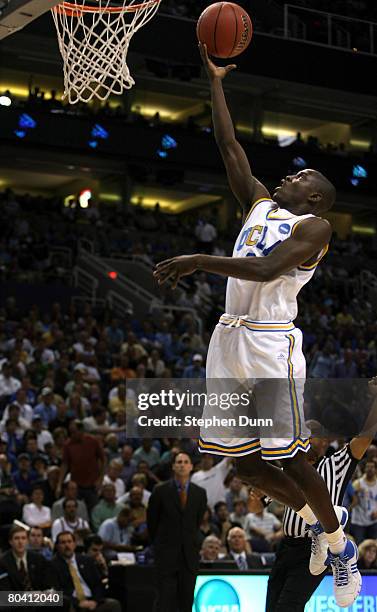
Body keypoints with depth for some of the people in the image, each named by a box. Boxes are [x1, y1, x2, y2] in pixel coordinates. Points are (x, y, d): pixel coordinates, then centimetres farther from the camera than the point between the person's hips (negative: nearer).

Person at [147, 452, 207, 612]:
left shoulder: (200, 493, 4)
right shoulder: (161, 491, -3)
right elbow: (151, 520, 8)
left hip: (190, 555, 2)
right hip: (166, 553, -2)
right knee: (166, 599, -7)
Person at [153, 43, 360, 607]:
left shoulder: (314, 225, -3)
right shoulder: (259, 204, 20)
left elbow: (266, 270, -19)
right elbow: (228, 144, 19)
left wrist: (200, 261, -24)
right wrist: (215, 80, 18)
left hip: (271, 344, -7)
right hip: (229, 341, 7)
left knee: (290, 459, -3)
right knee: (243, 462, 9)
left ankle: (341, 548, 17)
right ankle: (318, 520, 32)